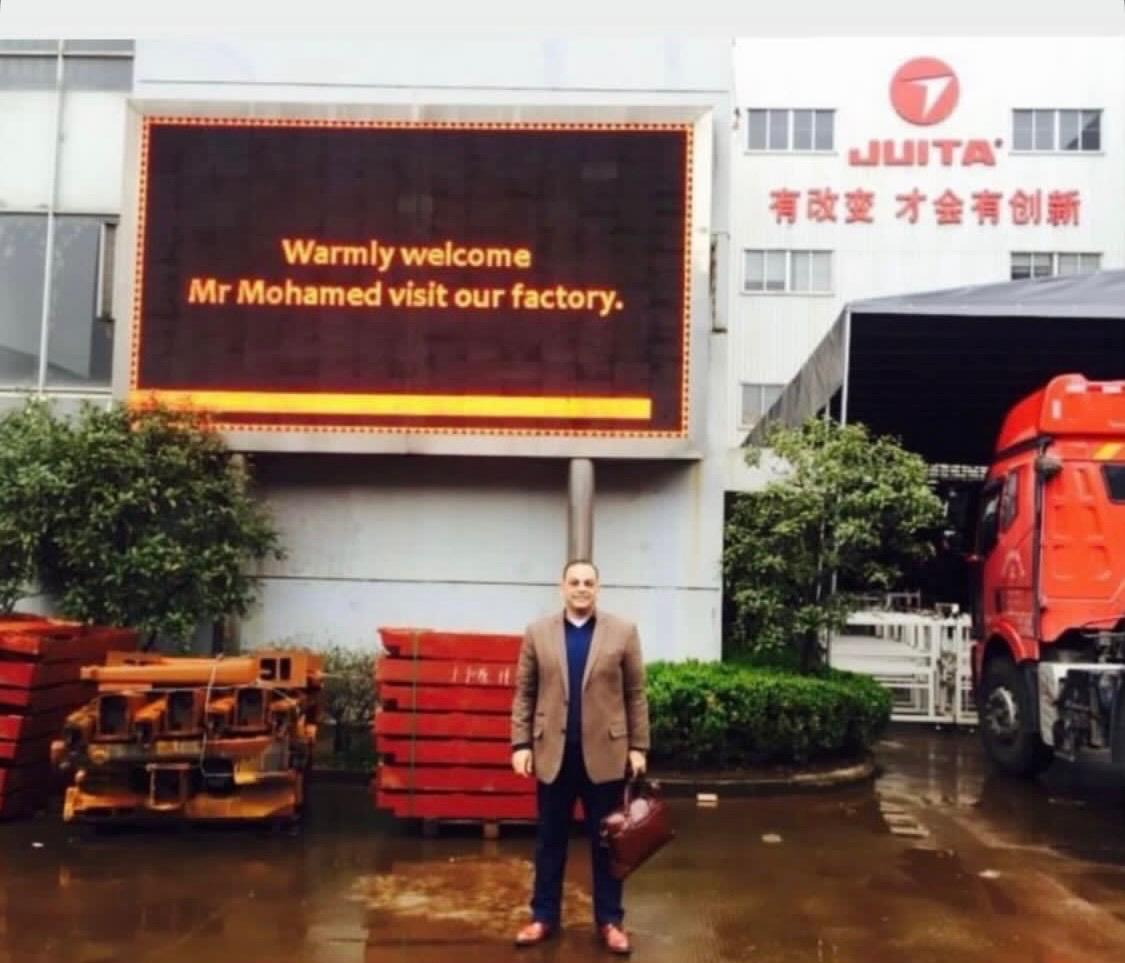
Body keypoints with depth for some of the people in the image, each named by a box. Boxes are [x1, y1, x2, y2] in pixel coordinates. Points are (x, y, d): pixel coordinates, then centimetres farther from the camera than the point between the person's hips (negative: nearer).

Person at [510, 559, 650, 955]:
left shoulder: (623, 632, -1)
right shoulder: (537, 633, 2)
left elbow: (636, 694, 1)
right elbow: (524, 693, 4)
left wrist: (638, 746, -2)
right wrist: (520, 743, -3)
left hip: (605, 753, -1)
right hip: (552, 752, 1)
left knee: (606, 842, 8)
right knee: (550, 841, 11)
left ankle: (609, 920, 20)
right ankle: (544, 916, 23)